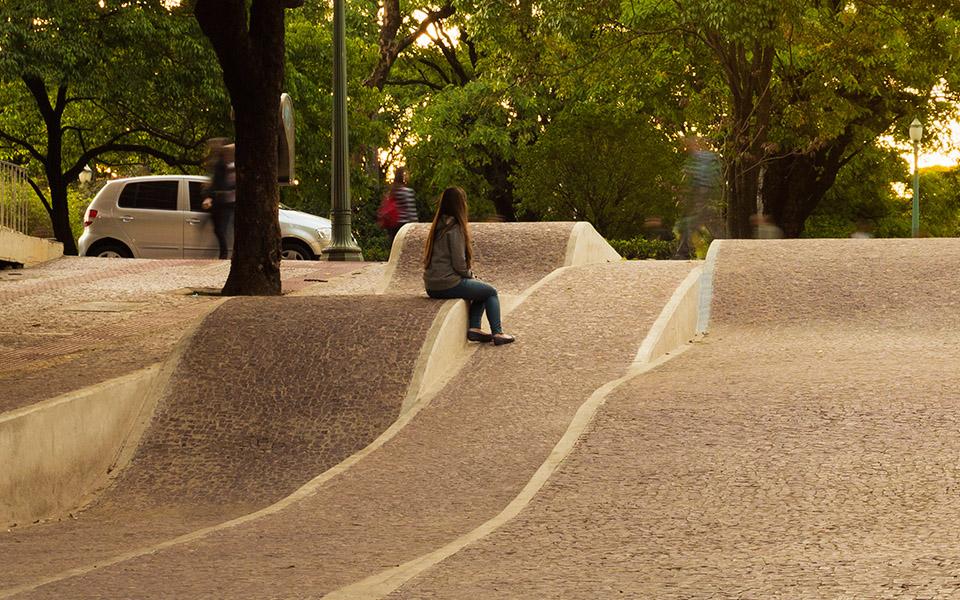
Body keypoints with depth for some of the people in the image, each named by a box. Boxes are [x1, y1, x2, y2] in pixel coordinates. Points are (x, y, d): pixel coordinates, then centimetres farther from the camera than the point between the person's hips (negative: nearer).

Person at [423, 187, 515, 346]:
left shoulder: (438, 225, 12)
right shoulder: (454, 228, -14)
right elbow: (459, 264, -18)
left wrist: (470, 275, 14)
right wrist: (470, 275, 3)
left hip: (432, 286, 8)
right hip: (448, 284, -8)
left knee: (481, 289, 25)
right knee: (491, 292, 10)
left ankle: (474, 328, 15)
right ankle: (497, 333, 9)